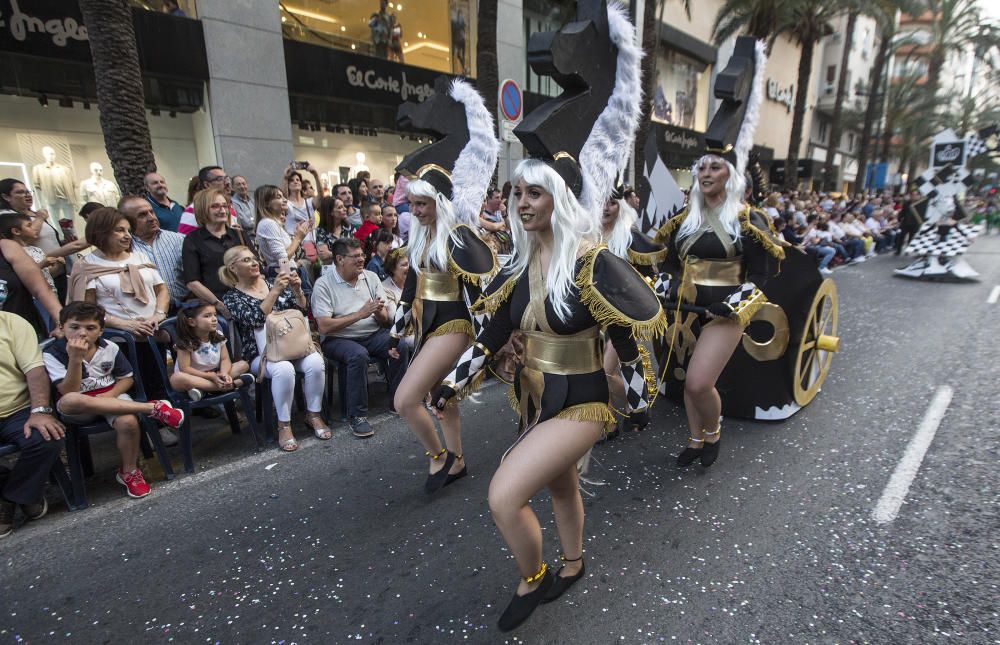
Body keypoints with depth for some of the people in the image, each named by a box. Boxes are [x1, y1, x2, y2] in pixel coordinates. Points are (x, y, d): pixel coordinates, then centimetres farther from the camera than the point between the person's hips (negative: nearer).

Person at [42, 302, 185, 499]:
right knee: (69, 401, -41)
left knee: (128, 422, -33)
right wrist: (75, 359, -29)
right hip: (76, 409, -1)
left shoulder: (110, 348, -1)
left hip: (111, 397, 2)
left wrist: (110, 395, -12)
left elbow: (127, 378, 9)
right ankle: (152, 408, -36)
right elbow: (68, 393, -19)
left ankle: (129, 472, -4)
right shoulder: (52, 354, -9)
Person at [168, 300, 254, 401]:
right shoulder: (185, 342, -16)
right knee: (176, 378, -37)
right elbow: (185, 368, -19)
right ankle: (232, 385, -40)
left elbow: (225, 359, -5)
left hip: (215, 375, 4)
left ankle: (203, 389, -31)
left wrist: (224, 374, -29)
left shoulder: (218, 336, -3)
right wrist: (211, 376, -27)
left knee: (243, 365, -12)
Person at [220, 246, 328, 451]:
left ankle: (313, 415, -9)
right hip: (261, 353, -3)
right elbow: (256, 319, -16)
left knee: (315, 361, -27)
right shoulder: (232, 297, 3)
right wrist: (275, 291, -20)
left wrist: (297, 290, -7)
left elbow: (302, 310, 11)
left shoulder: (271, 282, 13)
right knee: (283, 369, -35)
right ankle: (284, 425, -18)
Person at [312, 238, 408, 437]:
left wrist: (379, 312, -17)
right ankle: (357, 416, -21)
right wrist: (359, 314, -19)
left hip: (373, 334, 4)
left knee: (400, 345, -23)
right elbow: (324, 327, -15)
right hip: (338, 339, -4)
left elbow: (385, 320, 8)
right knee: (359, 354, -36)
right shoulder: (324, 284, -6)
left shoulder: (371, 277, 8)